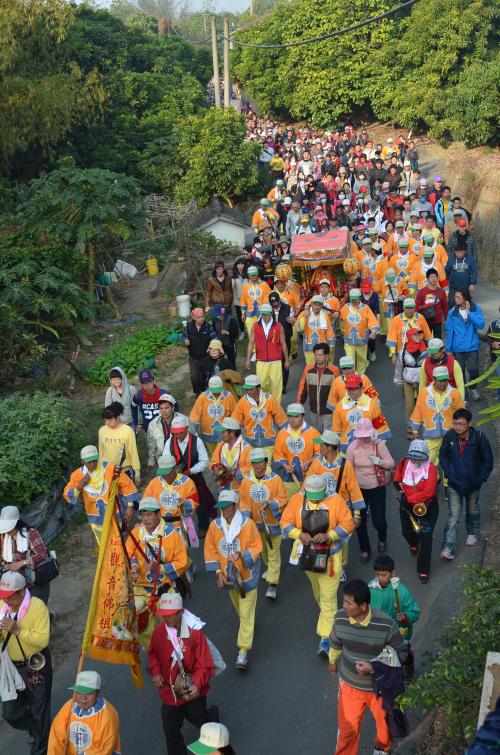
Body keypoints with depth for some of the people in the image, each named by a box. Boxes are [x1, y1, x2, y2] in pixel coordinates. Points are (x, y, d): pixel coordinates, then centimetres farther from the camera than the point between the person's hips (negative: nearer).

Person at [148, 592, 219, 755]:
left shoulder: (195, 633, -26)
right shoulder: (160, 630, -13)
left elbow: (206, 665, -21)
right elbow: (153, 653, 7)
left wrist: (197, 684, -36)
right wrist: (155, 672, -9)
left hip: (192, 692, -3)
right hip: (169, 691, 3)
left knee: (198, 719, 22)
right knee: (170, 728, 11)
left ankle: (213, 713, 56)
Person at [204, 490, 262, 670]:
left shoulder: (248, 524, -18)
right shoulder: (214, 525, -8)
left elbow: (256, 547, -14)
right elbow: (210, 550, -3)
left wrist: (241, 555, -32)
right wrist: (218, 572, -8)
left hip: (246, 575, -4)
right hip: (228, 576, 4)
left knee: (246, 614, -4)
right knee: (239, 609, 24)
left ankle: (243, 651, 0)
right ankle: (248, 628, 53)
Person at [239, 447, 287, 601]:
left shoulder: (275, 479, -17)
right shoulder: (246, 480, -7)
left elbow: (283, 498, -12)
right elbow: (243, 500, 2)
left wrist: (270, 504, -27)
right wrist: (245, 514, -10)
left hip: (273, 521, -4)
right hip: (256, 521, 4)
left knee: (274, 552, -4)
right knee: (263, 548, 24)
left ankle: (272, 584, -2)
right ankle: (269, 568, 52)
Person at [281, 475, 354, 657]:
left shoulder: (336, 500, -13)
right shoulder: (296, 499, -7)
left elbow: (347, 524, -11)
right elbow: (285, 522, -4)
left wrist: (328, 535, -25)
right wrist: (299, 534, -22)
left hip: (329, 555, -3)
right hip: (307, 553, 3)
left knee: (328, 597, -4)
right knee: (316, 589, 25)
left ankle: (325, 637, 1)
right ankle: (327, 614, 53)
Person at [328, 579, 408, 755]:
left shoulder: (386, 624, -32)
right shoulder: (340, 617, -20)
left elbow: (402, 652, -18)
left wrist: (373, 667, -29)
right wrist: (332, 661, 21)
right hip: (349, 684, 1)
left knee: (385, 723, 25)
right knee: (348, 728, 13)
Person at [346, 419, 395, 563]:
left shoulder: (379, 445, -10)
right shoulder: (352, 448, -10)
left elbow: (392, 464, -7)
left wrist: (380, 461, -25)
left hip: (377, 488, -1)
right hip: (359, 489, 1)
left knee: (378, 520, -1)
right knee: (360, 521, 7)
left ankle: (382, 539, 35)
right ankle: (365, 550, 29)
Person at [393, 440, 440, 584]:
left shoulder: (431, 468, -23)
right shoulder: (405, 463, -9)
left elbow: (428, 492, -29)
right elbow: (398, 471, 15)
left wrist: (408, 499, -26)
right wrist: (400, 489, 1)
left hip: (427, 507, -5)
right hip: (407, 506, 5)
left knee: (425, 538, -6)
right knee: (406, 532, 22)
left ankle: (423, 570, 9)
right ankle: (414, 543, 61)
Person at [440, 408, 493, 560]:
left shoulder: (479, 438, -19)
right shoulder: (449, 436, -14)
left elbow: (488, 461, -7)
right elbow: (443, 455, 4)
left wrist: (481, 478, -8)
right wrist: (447, 473, -4)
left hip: (473, 484, 0)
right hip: (454, 484, 0)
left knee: (473, 511, 24)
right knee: (453, 516, -5)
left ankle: (473, 532, 51)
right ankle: (448, 549, -6)